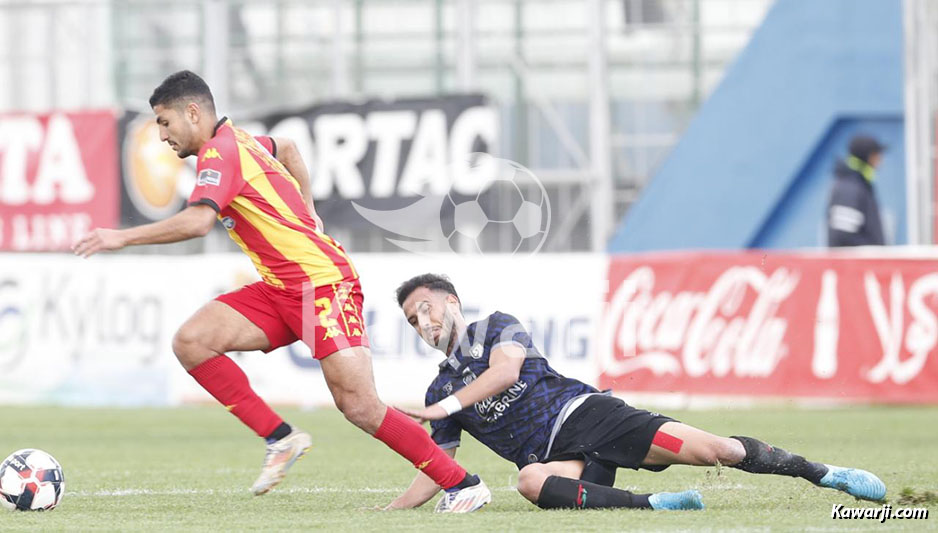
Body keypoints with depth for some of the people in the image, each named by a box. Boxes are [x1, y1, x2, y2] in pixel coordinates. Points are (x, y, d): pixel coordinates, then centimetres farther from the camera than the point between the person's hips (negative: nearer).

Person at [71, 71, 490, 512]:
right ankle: (280, 439, -3)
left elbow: (197, 221, -29)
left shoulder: (219, 152, -13)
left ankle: (463, 485, -2)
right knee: (191, 341, -7)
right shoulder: (237, 142, 16)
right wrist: (305, 213, 34)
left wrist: (122, 237, -24)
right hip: (280, 290, 10)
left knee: (358, 406, -14)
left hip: (324, 283, -10)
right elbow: (287, 149, 38)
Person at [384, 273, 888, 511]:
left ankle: (828, 474, -5)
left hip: (583, 413, -2)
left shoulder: (495, 328, 9)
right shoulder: (440, 390, 22)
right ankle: (651, 505, -41)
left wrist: (445, 406, -20)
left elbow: (506, 370, -13)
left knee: (713, 449, -17)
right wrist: (385, 513, 10)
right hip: (554, 454, 3)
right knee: (531, 481, -39)